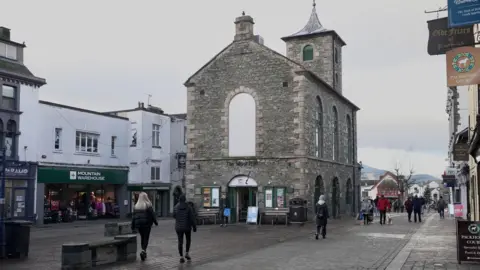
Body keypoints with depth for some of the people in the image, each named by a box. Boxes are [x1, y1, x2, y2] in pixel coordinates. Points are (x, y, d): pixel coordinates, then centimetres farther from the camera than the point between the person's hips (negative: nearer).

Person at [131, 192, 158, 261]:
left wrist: (133, 226, 10)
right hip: (146, 224, -4)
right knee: (146, 238, -1)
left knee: (142, 237, 16)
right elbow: (152, 214, -8)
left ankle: (144, 251, 20)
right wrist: (155, 222, 4)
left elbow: (133, 216, 6)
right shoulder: (148, 205, -8)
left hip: (138, 224, 4)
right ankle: (143, 251, -18)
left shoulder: (136, 206, 5)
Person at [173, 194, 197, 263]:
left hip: (179, 227, 1)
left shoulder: (176, 207, -5)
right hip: (187, 227, -1)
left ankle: (181, 257, 1)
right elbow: (192, 218, -11)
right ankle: (187, 253, 15)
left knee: (180, 242, 5)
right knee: (188, 240, 21)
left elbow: (174, 216, 9)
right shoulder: (188, 207, -11)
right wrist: (194, 227, -3)